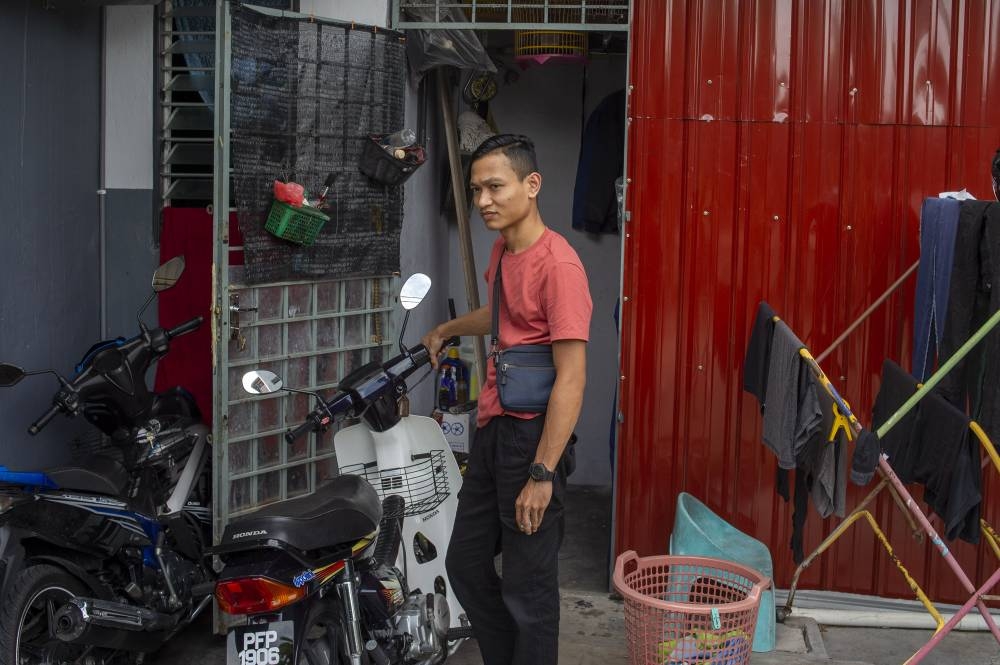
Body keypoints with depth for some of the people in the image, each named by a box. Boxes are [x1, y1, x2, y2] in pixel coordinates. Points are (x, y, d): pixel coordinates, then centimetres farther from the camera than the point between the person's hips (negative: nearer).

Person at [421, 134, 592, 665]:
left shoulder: (558, 264, -18)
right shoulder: (502, 249, 9)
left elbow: (571, 377, -21)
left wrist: (542, 474, -23)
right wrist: (446, 330, 45)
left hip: (532, 434, -9)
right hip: (492, 426, 9)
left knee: (527, 590, 1)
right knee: (466, 564, 18)